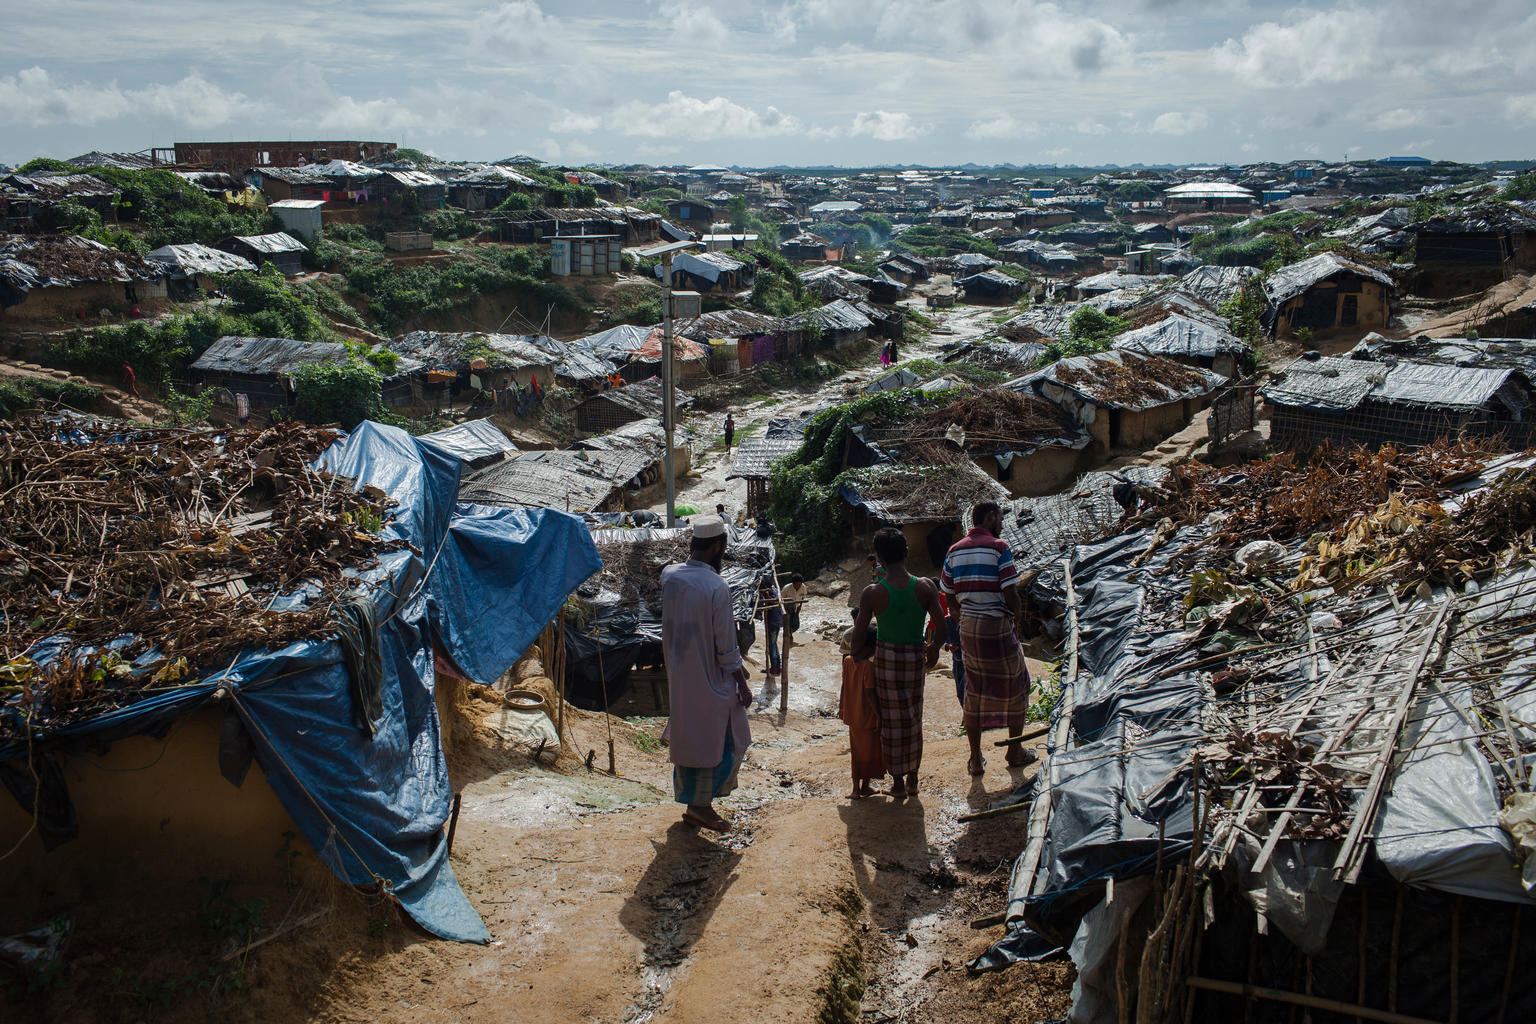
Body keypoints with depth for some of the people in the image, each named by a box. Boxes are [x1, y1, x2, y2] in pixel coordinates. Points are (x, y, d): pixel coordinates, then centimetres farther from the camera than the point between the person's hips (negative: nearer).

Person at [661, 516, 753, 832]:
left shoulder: (669, 576, -3)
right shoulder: (717, 587, -21)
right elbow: (726, 647, -17)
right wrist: (742, 683, -6)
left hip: (677, 675, 7)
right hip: (710, 681, -6)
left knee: (687, 737, 17)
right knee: (722, 741, 8)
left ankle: (688, 800, 26)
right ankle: (700, 805, 10)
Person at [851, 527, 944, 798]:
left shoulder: (872, 593, -15)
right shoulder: (925, 587, -11)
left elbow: (858, 639, -9)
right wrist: (934, 650, 10)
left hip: (886, 657, -2)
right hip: (915, 657, 2)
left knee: (892, 719, 11)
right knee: (913, 718, 17)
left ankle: (898, 781, 19)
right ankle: (913, 778, 27)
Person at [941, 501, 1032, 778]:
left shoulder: (954, 551, 4)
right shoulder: (998, 548, -12)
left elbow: (949, 598, 6)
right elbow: (1010, 593, -15)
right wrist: (1017, 615, 4)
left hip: (968, 629, 5)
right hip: (998, 626, -5)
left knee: (974, 692, 13)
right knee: (1015, 685, 14)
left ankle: (975, 760, 16)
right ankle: (1015, 752, 23)